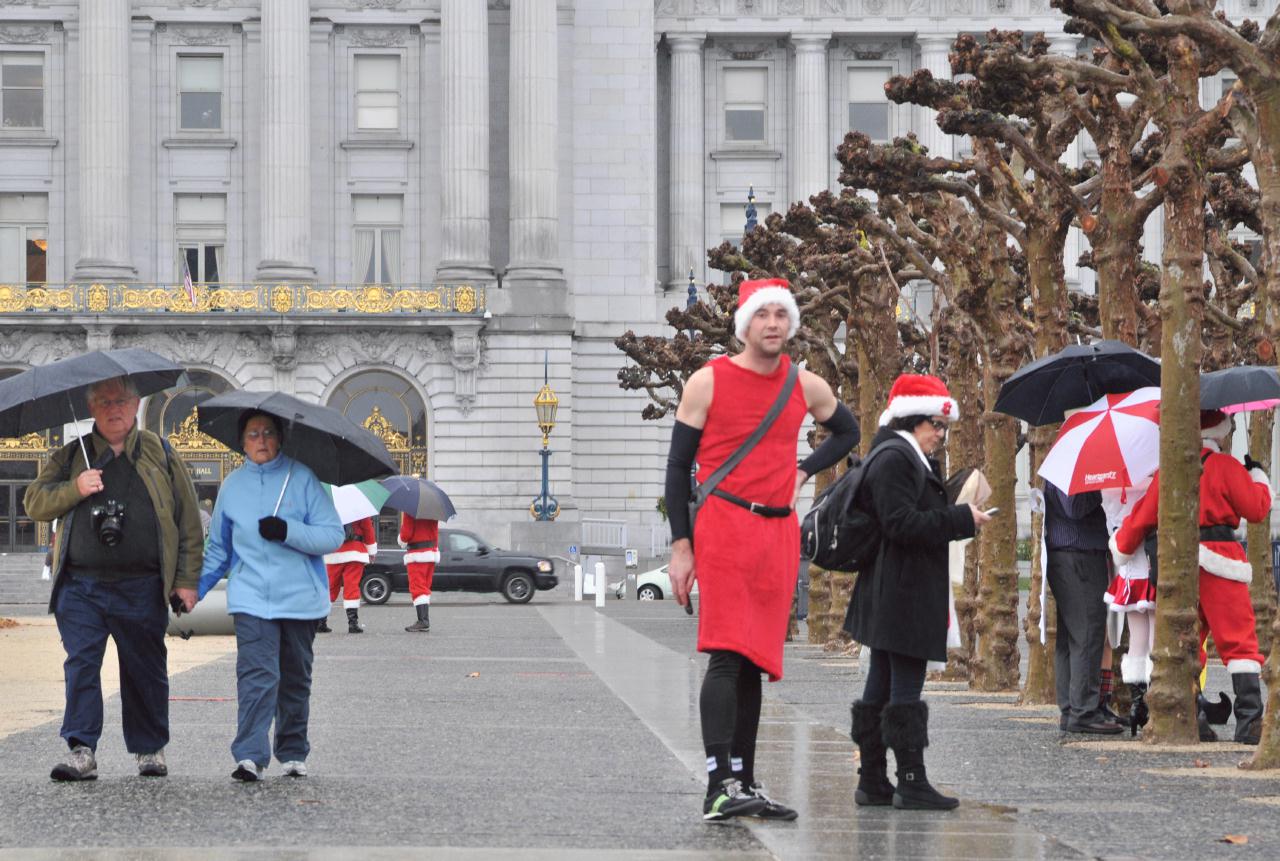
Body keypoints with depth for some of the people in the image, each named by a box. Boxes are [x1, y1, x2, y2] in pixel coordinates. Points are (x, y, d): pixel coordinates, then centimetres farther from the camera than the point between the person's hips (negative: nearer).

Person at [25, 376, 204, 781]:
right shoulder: (71, 456, 12)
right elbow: (34, 502, 7)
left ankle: (150, 749, 20)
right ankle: (81, 752, -9)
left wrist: (187, 579, 3)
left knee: (145, 670, 7)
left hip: (142, 589, 0)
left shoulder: (160, 455, 10)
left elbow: (188, 519, 9)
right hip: (81, 588, 0)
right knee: (80, 665, -8)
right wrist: (74, 489, -11)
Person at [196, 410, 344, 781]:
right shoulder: (233, 486, 10)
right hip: (251, 597, 0)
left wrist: (288, 531, -18)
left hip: (300, 597, 0)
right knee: (257, 674, -16)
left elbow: (333, 535, -4)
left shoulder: (302, 479, 1)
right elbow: (218, 548, 21)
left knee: (295, 678, 10)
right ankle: (250, 756, -22)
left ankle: (293, 753, 24)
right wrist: (193, 588, 12)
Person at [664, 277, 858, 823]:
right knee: (728, 653, -16)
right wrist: (681, 546, -7)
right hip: (723, 526, -5)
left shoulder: (807, 388, 9)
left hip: (780, 532, 5)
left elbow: (847, 432, 29)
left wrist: (803, 472, 12)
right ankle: (720, 785, -21)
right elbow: (678, 466, 0)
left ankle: (744, 785, 13)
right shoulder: (709, 382, -3)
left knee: (756, 660, 8)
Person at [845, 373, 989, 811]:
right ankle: (911, 782, -7)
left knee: (882, 686, 12)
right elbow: (902, 524, -21)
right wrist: (961, 519, -17)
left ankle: (873, 779, 16)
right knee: (906, 688, -8)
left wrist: (960, 516, 10)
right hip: (903, 594, -11)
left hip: (892, 596, 11)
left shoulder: (915, 462, 19)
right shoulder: (893, 461, -14)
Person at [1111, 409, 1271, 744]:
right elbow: (1257, 509, -4)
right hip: (1218, 559, -5)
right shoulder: (1225, 466, -5)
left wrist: (1121, 548, 29)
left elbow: (1143, 515, 14)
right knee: (1239, 640, -4)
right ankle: (1249, 719, -13)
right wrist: (1257, 476, 14)